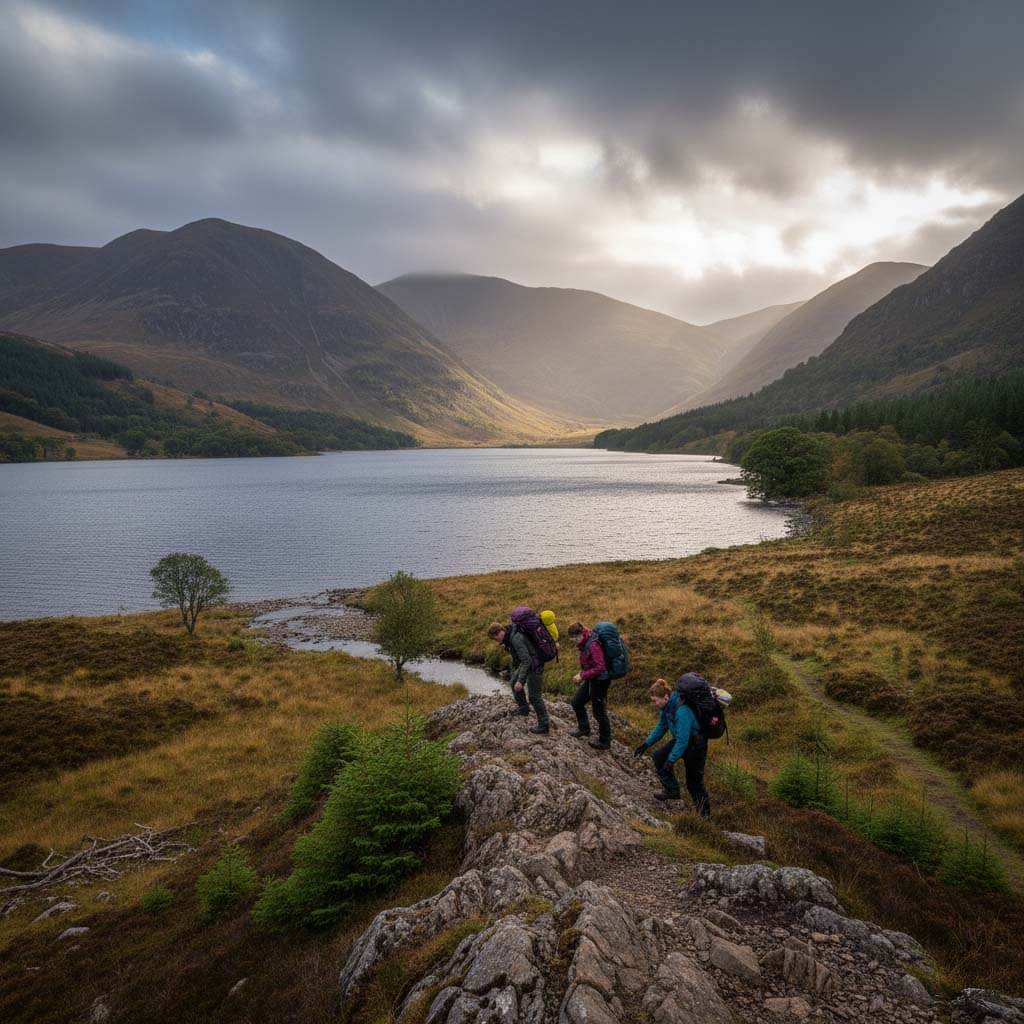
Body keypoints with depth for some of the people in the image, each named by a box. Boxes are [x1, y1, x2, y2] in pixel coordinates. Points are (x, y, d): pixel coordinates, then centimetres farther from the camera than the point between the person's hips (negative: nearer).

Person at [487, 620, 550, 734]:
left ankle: (544, 726, 10)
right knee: (514, 682, 23)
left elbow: (526, 660, -31)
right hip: (528, 662, 10)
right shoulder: (510, 634, 0)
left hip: (535, 666, -10)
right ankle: (523, 708, 38)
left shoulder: (516, 638, -30)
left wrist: (520, 680, -31)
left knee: (534, 696, -1)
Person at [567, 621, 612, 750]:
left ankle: (604, 742, 21)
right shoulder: (584, 644, 2)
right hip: (591, 680, 10)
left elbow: (600, 667, -28)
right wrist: (581, 673, 4)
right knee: (576, 702, 20)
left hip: (600, 681, -10)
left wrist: (582, 675, -23)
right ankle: (584, 728, 39)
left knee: (599, 711, 4)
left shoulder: (593, 645, -26)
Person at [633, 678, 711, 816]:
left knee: (694, 781, 3)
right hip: (681, 739, 8)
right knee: (659, 756, 5)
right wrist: (646, 744, 2)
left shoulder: (682, 711, -36)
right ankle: (671, 790, 20)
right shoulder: (667, 706, -9)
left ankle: (704, 813, 22)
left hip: (696, 745, -8)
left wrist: (671, 760, -28)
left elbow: (682, 741, -33)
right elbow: (662, 726, 7)